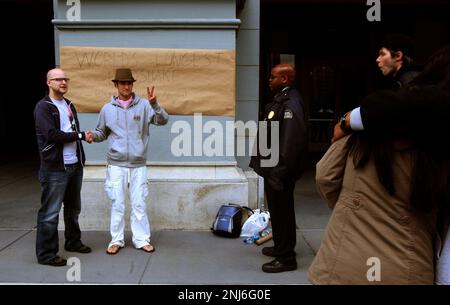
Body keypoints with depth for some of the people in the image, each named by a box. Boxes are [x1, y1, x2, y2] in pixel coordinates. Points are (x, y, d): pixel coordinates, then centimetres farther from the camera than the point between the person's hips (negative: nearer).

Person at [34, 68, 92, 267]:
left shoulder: (69, 105, 16)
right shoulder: (43, 107, -7)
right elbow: (52, 134, -18)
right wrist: (80, 135, -10)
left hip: (75, 165, 7)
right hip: (55, 168, -7)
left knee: (73, 208, 17)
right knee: (50, 213, -1)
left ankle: (73, 241, 32)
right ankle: (46, 253, 10)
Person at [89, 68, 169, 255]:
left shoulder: (143, 105, -2)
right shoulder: (107, 109, 3)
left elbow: (163, 120, -14)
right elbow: (102, 133, 12)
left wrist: (154, 104, -29)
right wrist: (92, 135, -10)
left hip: (138, 164, -1)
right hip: (116, 164, 1)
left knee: (139, 204, 7)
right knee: (117, 204, 8)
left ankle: (141, 239, 19)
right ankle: (117, 240, 21)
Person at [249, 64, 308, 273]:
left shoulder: (291, 103, -20)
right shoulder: (281, 99, 12)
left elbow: (291, 142, -27)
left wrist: (279, 173, -25)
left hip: (279, 172, -10)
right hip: (273, 168, 10)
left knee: (282, 212, 2)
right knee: (277, 211, 20)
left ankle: (286, 258, 15)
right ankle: (280, 247, 36)